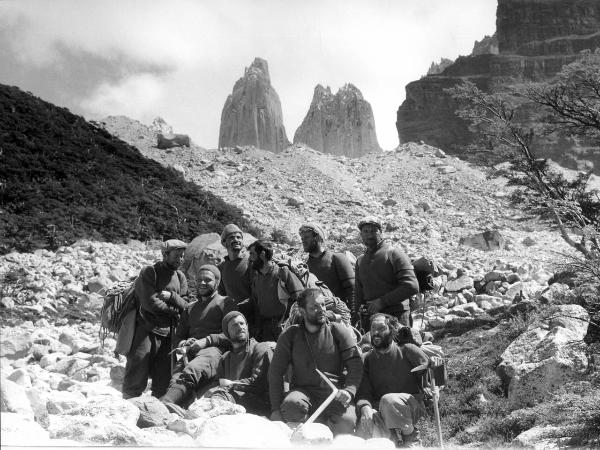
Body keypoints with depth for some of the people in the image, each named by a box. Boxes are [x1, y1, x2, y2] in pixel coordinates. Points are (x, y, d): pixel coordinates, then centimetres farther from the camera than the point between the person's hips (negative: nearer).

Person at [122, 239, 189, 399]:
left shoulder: (180, 277, 14)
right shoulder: (149, 272, -4)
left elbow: (184, 305, 8)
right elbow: (150, 303, -13)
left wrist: (170, 296, -11)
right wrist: (173, 309, -2)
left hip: (168, 335, 5)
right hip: (146, 331, -5)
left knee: (164, 383, 7)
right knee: (137, 380, -5)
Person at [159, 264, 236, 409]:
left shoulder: (225, 302, 17)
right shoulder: (190, 308, 35)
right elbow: (178, 336, 31)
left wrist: (207, 340, -9)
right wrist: (183, 344, 5)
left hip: (214, 350, -6)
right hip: (191, 353, 6)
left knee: (191, 371, -41)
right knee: (176, 376, -32)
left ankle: (165, 402, -65)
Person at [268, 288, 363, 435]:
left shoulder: (339, 331, 9)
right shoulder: (290, 336, 10)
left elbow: (355, 364, 2)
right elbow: (276, 371, 5)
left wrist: (349, 390, -19)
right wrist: (276, 409, -7)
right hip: (303, 390, 1)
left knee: (346, 421, -33)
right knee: (290, 405, -35)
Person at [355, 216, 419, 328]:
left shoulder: (394, 253, -2)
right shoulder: (360, 260, 18)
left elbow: (412, 287, -12)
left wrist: (382, 302, -14)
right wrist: (361, 307, -1)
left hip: (395, 315, -5)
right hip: (369, 318, 5)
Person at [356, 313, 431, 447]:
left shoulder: (407, 350, 0)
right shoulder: (367, 358, 8)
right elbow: (363, 391, -3)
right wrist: (365, 407, -24)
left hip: (410, 406, -2)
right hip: (379, 410, 2)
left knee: (389, 400, -36)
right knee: (364, 428, -31)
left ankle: (411, 437, -9)